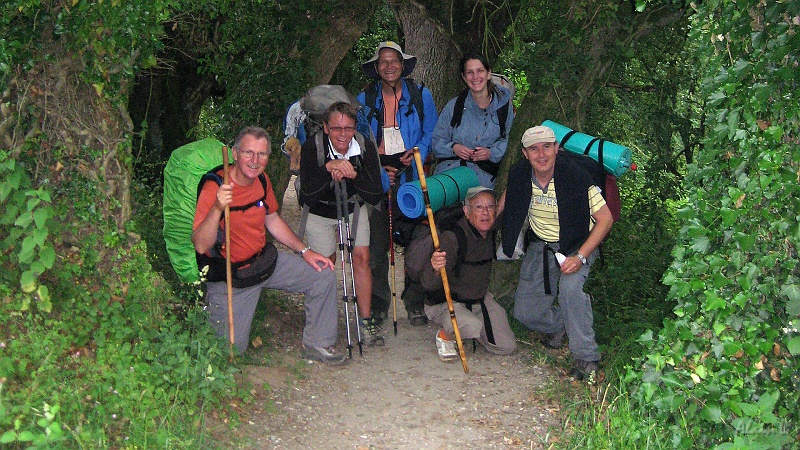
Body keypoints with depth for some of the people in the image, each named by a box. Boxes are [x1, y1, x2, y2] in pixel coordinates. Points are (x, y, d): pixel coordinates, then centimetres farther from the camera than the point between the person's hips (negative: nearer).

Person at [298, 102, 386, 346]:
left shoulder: (365, 147, -21)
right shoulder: (312, 147, -27)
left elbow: (376, 196, -22)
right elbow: (308, 197, -32)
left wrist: (353, 174, -38)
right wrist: (328, 167, -44)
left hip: (354, 208, 2)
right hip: (320, 212, -2)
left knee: (361, 258, -7)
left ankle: (366, 321, 4)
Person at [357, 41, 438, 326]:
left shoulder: (421, 95, 7)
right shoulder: (365, 100, 10)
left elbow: (431, 133, 8)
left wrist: (418, 154, -11)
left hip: (411, 176, -1)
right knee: (376, 244, 2)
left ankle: (415, 304, 10)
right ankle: (379, 302, 14)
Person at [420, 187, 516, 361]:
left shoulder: (492, 233, -5)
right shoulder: (452, 237, -27)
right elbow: (428, 285, -32)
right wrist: (435, 270, -54)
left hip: (480, 299, 7)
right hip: (444, 302, -7)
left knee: (507, 347, 0)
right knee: (473, 326, -36)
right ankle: (444, 336, -3)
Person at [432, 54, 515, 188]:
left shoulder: (504, 105, 8)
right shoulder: (454, 106, 8)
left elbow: (509, 141, 11)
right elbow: (436, 142, 11)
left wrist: (491, 153, -8)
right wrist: (453, 148, -9)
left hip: (483, 176, 0)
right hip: (449, 171, 0)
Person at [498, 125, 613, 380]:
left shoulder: (575, 177, -24)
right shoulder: (519, 175, -11)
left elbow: (605, 220, -19)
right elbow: (507, 197, 14)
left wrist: (580, 257, -28)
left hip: (578, 245, -4)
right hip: (540, 247, 5)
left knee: (571, 285, -35)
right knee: (524, 313, -3)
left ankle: (586, 357, -18)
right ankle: (560, 326, 31)